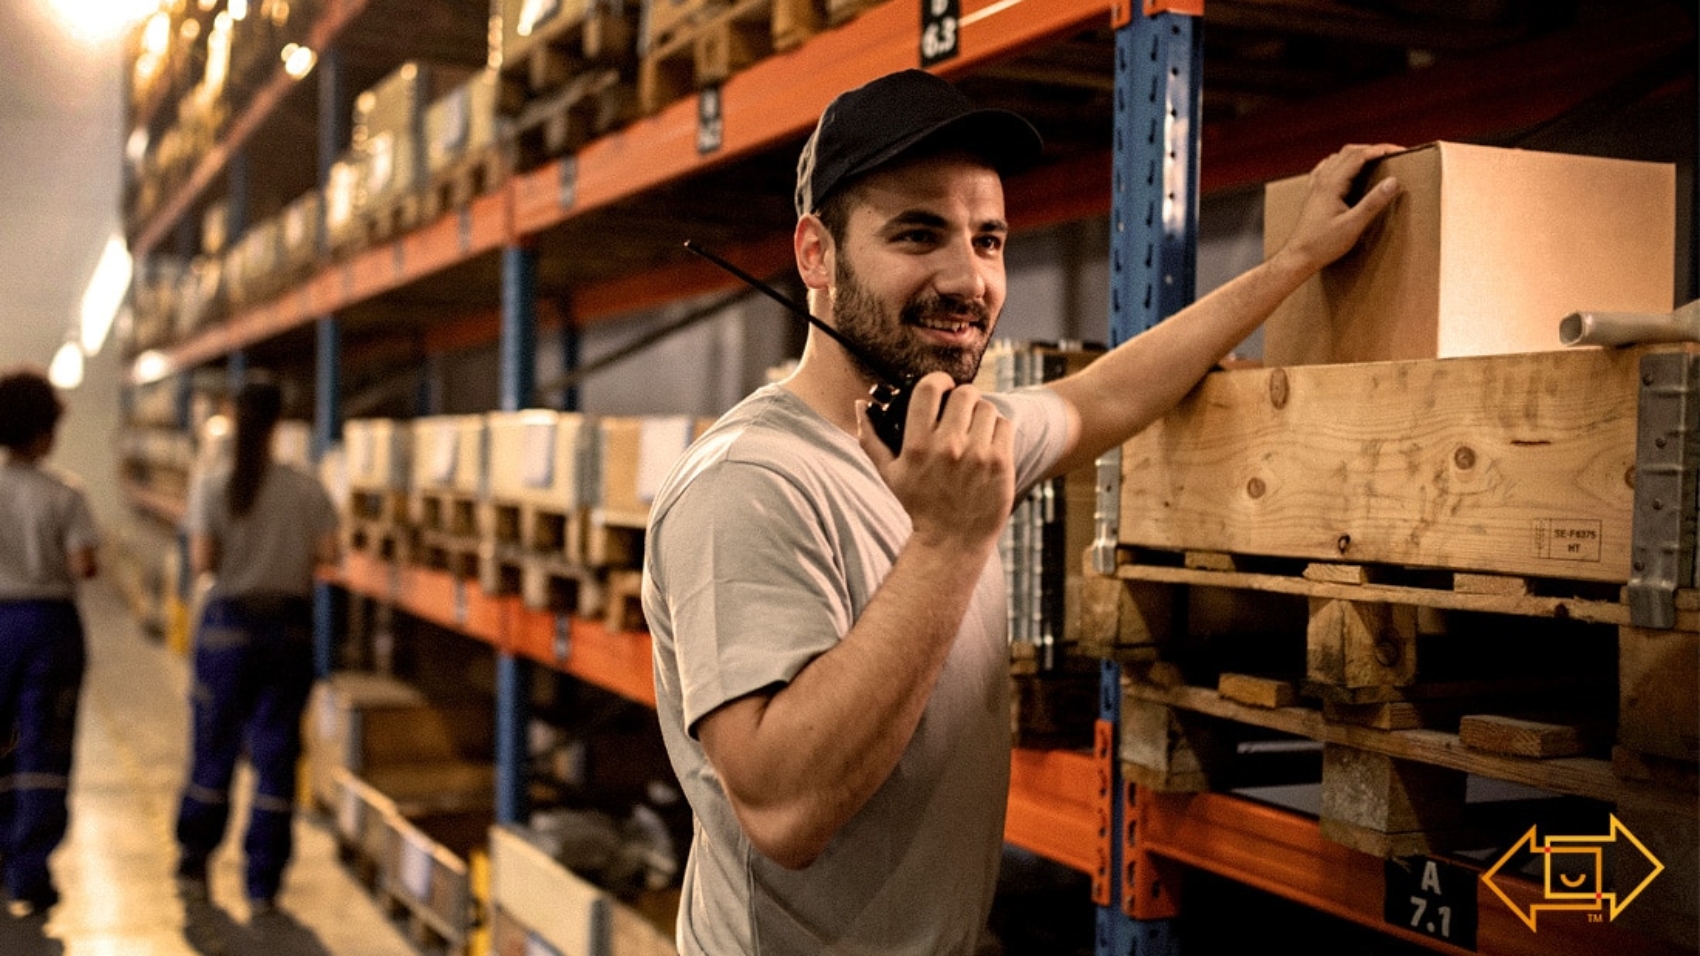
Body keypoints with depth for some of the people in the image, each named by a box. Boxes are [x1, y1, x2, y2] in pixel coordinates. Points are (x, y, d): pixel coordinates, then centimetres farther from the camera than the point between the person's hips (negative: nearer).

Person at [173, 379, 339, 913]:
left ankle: (194, 864, 25)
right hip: (289, 624, 0)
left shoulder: (211, 486, -7)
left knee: (214, 746, 14)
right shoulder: (307, 489, -4)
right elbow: (328, 554, -5)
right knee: (276, 753, 6)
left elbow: (201, 561, -11)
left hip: (228, 623, 0)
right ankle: (262, 885, 10)